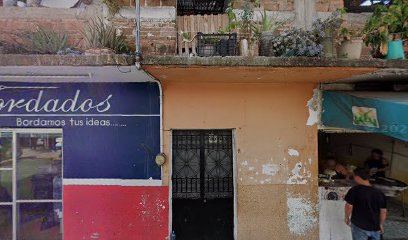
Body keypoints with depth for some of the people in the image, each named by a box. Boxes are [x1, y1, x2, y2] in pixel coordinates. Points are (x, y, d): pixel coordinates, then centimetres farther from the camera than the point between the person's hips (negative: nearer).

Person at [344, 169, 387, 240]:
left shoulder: (355, 190, -15)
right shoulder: (379, 193, -1)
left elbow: (349, 206, -14)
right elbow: (383, 211, 4)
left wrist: (347, 218, 3)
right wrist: (381, 224, 17)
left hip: (359, 226, -4)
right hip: (375, 227, 4)